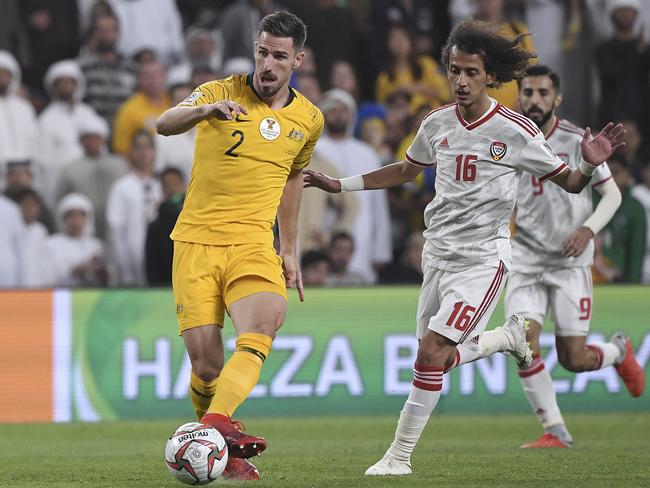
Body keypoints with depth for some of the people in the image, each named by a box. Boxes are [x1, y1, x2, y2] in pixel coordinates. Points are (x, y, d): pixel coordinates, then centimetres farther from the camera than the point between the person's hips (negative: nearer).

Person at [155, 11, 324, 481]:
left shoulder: (309, 119, 9)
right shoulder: (221, 93, -3)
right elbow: (164, 124, -21)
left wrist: (290, 250, 26)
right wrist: (205, 110, -43)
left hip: (254, 244, 2)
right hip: (196, 241, -2)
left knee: (263, 325, -29)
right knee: (206, 363, -9)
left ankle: (217, 425, -42)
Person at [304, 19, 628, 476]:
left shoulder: (515, 131, -11)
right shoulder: (437, 124, 3)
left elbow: (568, 181, -4)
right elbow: (404, 171, 22)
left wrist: (590, 165, -27)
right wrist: (339, 185, 18)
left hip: (483, 257, -6)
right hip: (438, 252, 6)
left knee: (433, 350, -16)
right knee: (440, 354, 10)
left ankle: (400, 455, -6)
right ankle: (510, 335, 38)